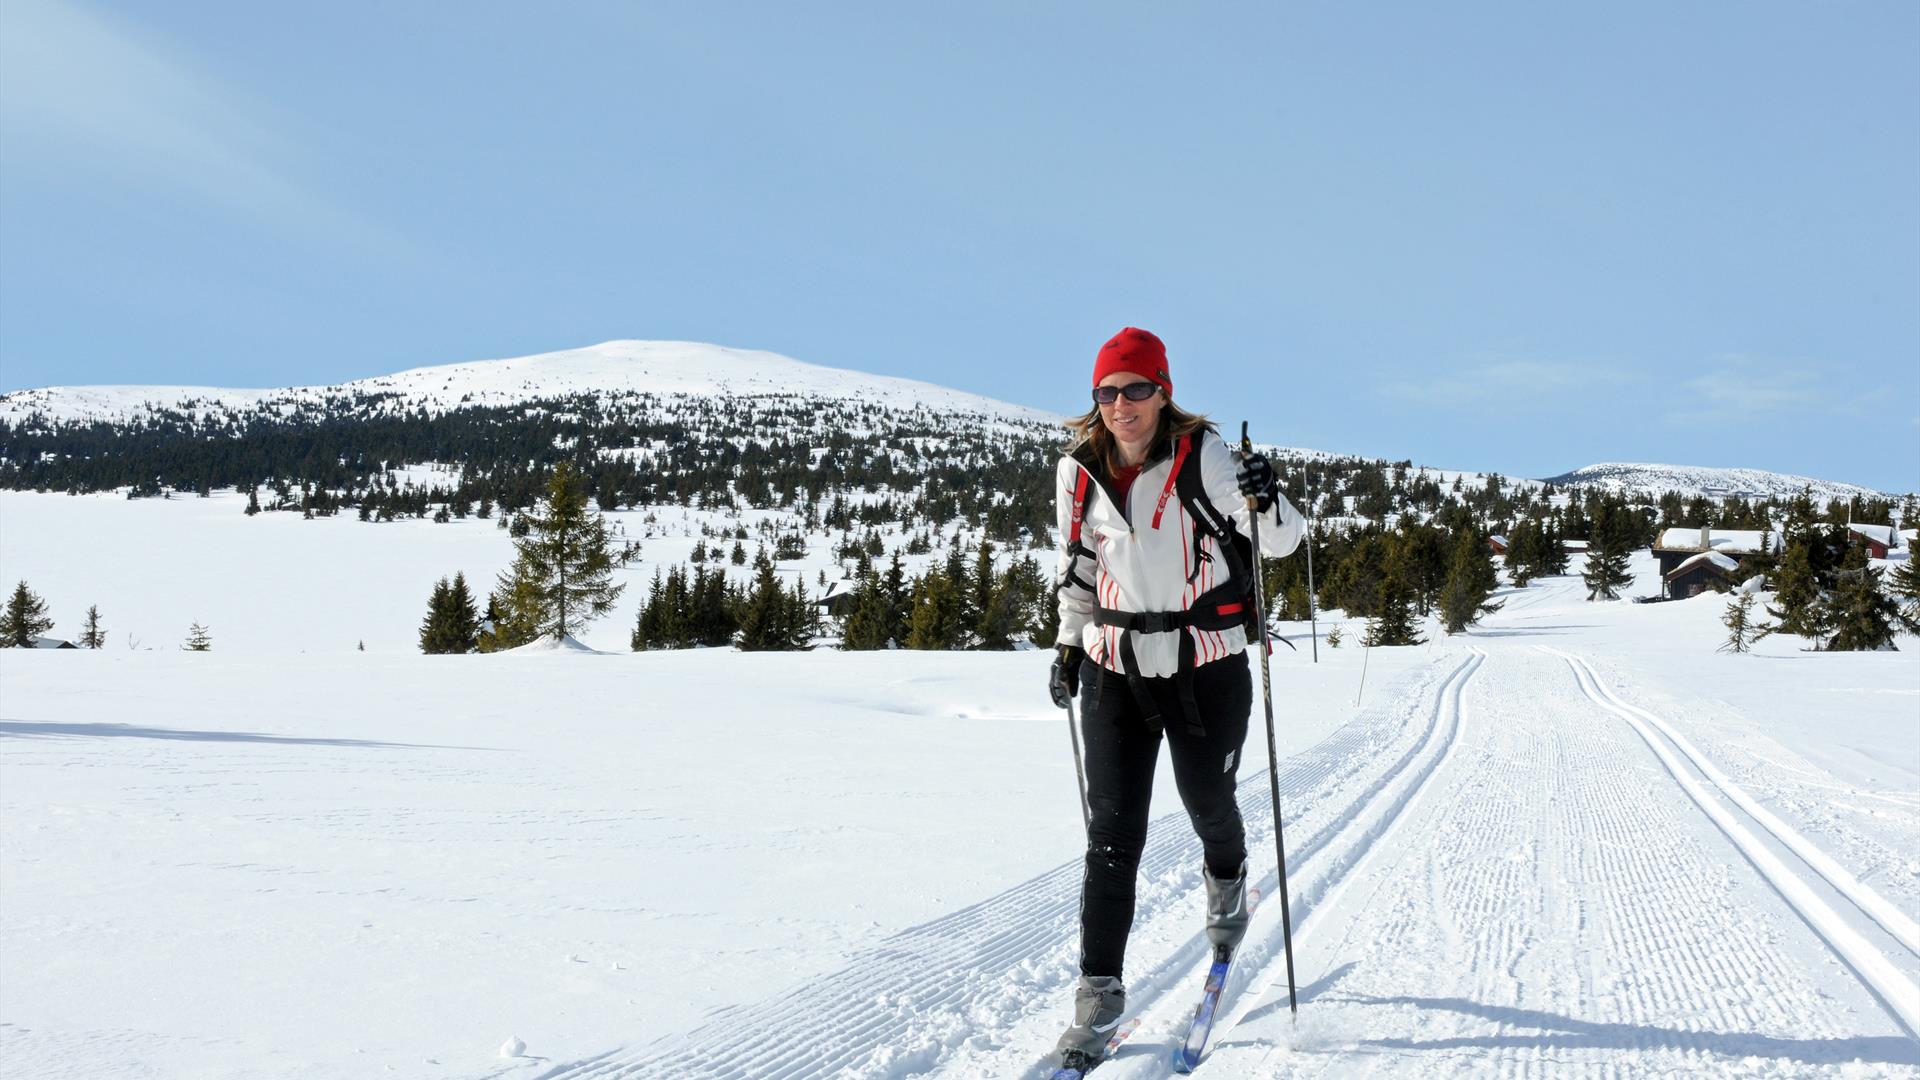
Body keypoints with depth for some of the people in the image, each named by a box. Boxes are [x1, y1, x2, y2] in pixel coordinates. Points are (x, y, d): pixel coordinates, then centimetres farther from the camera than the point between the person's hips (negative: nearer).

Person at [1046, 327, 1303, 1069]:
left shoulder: (1203, 456, -14)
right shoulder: (1081, 470, -2)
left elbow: (1281, 542, -14)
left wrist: (1266, 504, -35)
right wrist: (1069, 645, 14)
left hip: (1207, 668, -2)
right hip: (1116, 671, 2)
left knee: (1207, 803, 17)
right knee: (1112, 834, -3)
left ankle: (1227, 880, 53)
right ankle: (1099, 993, 6)